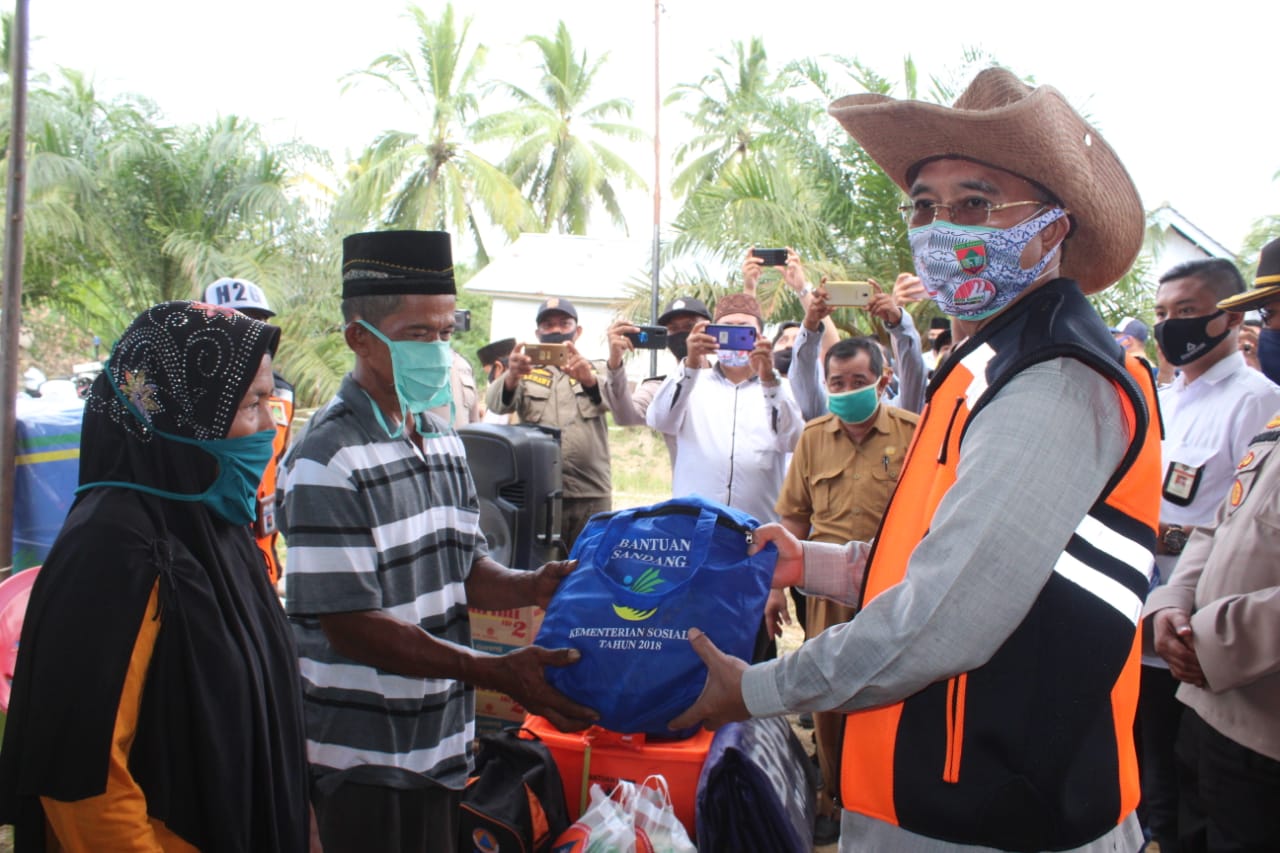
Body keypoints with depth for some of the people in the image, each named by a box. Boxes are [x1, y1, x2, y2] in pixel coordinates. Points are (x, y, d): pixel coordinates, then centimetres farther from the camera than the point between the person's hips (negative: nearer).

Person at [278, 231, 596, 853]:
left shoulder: (440, 437, 7)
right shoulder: (325, 463, -19)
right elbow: (349, 624, -22)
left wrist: (531, 587, -13)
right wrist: (498, 673, -27)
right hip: (366, 760, -7)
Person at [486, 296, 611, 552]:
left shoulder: (596, 370, 14)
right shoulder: (526, 370, 13)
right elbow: (497, 403, -7)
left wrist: (589, 379, -32)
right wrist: (511, 377, -31)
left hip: (592, 494, 1)